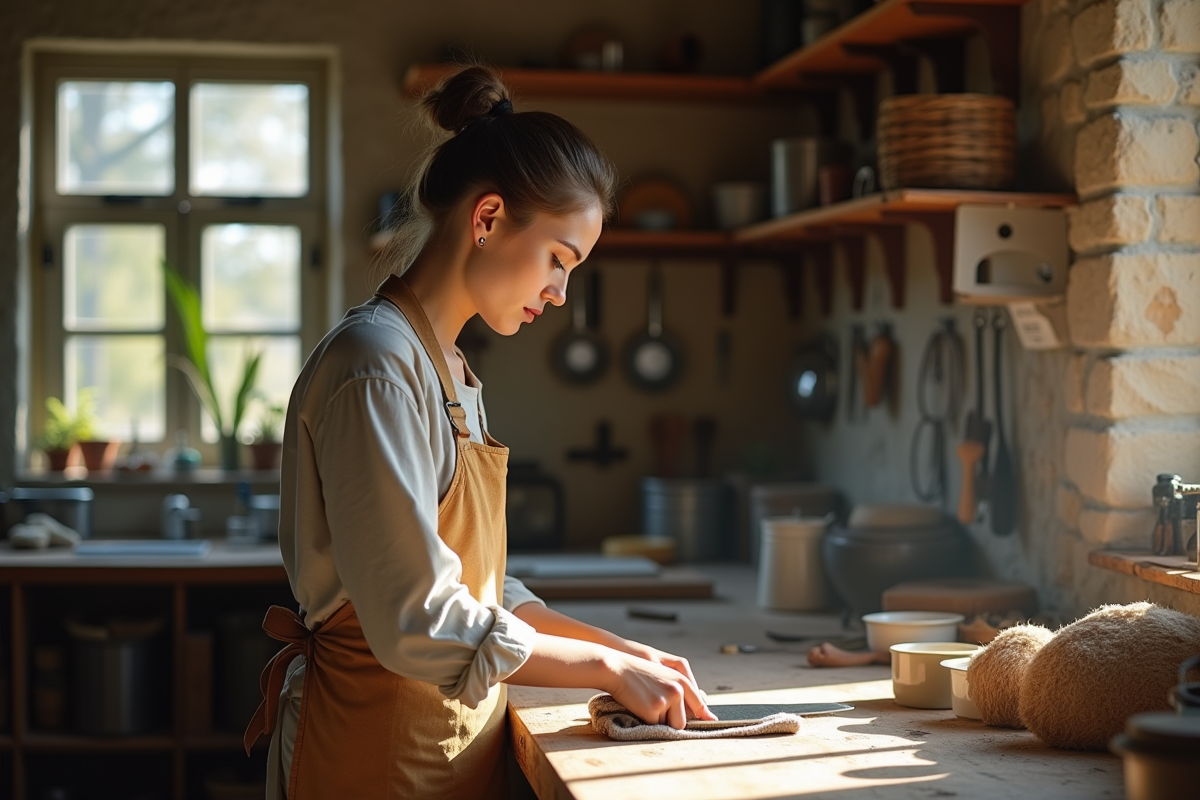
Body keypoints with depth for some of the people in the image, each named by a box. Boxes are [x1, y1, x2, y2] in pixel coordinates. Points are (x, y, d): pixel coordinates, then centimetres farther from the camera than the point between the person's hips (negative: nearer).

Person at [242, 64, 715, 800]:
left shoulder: (448, 372, 12)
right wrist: (605, 665, -14)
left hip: (453, 741, 9)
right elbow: (420, 627, -22)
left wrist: (622, 651, 4)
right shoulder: (375, 365, -18)